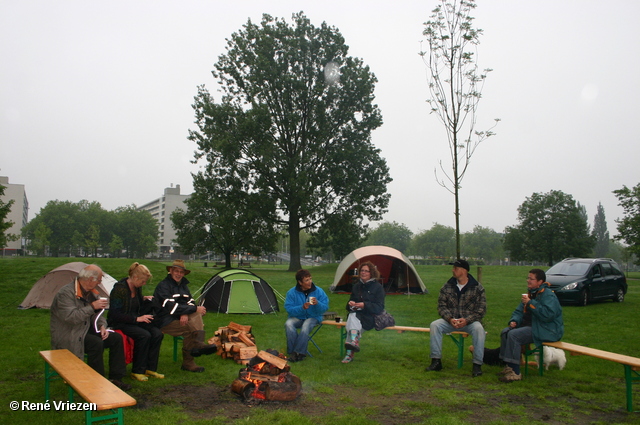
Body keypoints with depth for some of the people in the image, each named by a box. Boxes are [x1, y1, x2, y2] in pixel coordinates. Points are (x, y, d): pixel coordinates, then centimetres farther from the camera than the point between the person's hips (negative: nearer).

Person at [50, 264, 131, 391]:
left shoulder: (91, 292, 7)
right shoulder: (66, 293, -20)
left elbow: (97, 315, 14)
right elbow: (70, 317, -31)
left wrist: (102, 326, -6)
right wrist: (92, 306, -28)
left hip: (87, 330, 8)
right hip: (68, 336, -8)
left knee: (116, 338, -8)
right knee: (96, 343, -32)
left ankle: (115, 379, -2)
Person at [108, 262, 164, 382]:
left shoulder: (137, 288, 6)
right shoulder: (119, 289, -18)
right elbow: (115, 314, -22)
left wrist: (144, 299, 3)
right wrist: (137, 319, -25)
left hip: (135, 320, 8)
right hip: (120, 323, -7)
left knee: (157, 333, -17)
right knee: (144, 335, -31)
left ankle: (150, 368, -6)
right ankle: (137, 371, -16)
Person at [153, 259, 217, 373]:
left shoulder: (183, 285, 15)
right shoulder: (163, 286, -10)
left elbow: (191, 302, 6)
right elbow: (171, 307, -21)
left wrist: (186, 314, -18)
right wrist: (195, 309, -20)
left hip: (181, 319, 7)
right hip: (165, 322, -6)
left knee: (197, 315, -23)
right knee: (190, 329, -29)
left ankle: (198, 345, -30)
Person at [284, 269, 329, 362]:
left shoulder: (318, 291, -5)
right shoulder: (292, 292, -6)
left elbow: (325, 307, -5)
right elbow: (289, 309, -11)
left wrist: (317, 304, -27)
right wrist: (302, 307, -26)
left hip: (313, 317, -1)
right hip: (297, 317, 1)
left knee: (306, 326, -35)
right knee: (288, 324, -31)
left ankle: (298, 352, -21)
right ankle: (292, 351, -19)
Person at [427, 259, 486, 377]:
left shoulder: (477, 287, -2)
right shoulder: (447, 286, 3)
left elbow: (481, 309, -6)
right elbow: (441, 306, 2)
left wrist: (467, 320, -20)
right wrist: (450, 319, -17)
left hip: (469, 321, -2)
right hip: (450, 321, 2)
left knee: (478, 328, -35)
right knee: (434, 325, -25)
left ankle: (477, 365, -24)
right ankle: (436, 361, -18)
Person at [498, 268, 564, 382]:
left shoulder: (547, 295, -14)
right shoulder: (530, 294, 17)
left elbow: (548, 314, -30)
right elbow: (519, 311, 18)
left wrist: (530, 303, -25)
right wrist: (514, 320, -3)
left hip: (546, 330, -10)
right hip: (531, 326, 10)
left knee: (513, 335, -27)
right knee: (505, 332, 0)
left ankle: (515, 373, -25)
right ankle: (509, 366, 2)